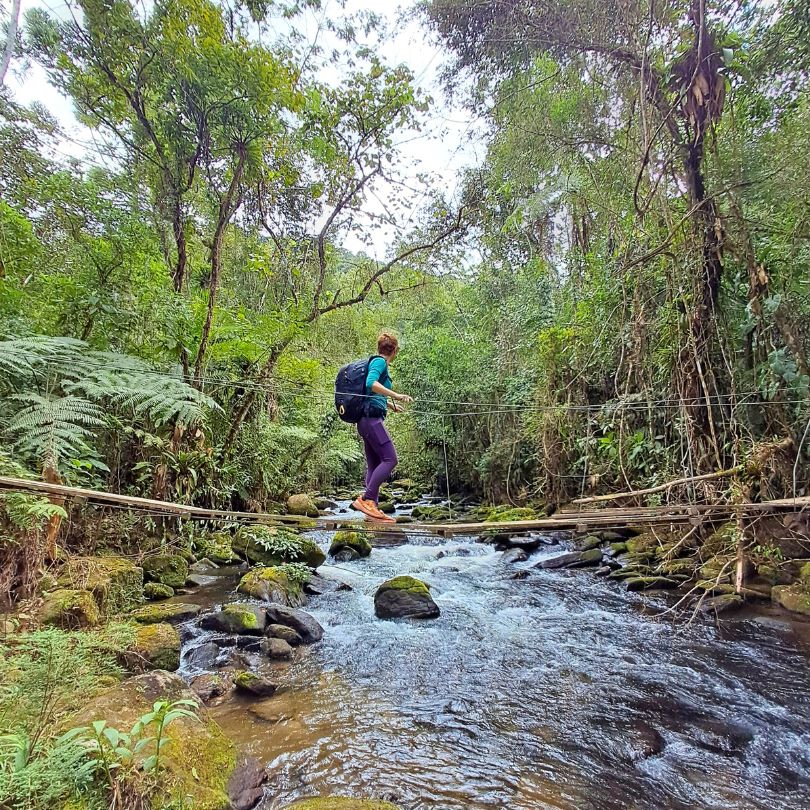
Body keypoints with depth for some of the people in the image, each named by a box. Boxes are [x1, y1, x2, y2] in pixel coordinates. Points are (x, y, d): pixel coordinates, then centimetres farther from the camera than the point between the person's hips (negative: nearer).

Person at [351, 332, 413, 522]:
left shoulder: (378, 362, 23)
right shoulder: (380, 362, -6)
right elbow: (371, 383, -25)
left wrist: (391, 405, 49)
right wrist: (396, 396, -32)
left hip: (368, 420, 10)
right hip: (372, 419, -10)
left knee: (374, 464, 7)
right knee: (390, 459, -12)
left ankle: (372, 507, 5)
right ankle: (366, 499, -15)